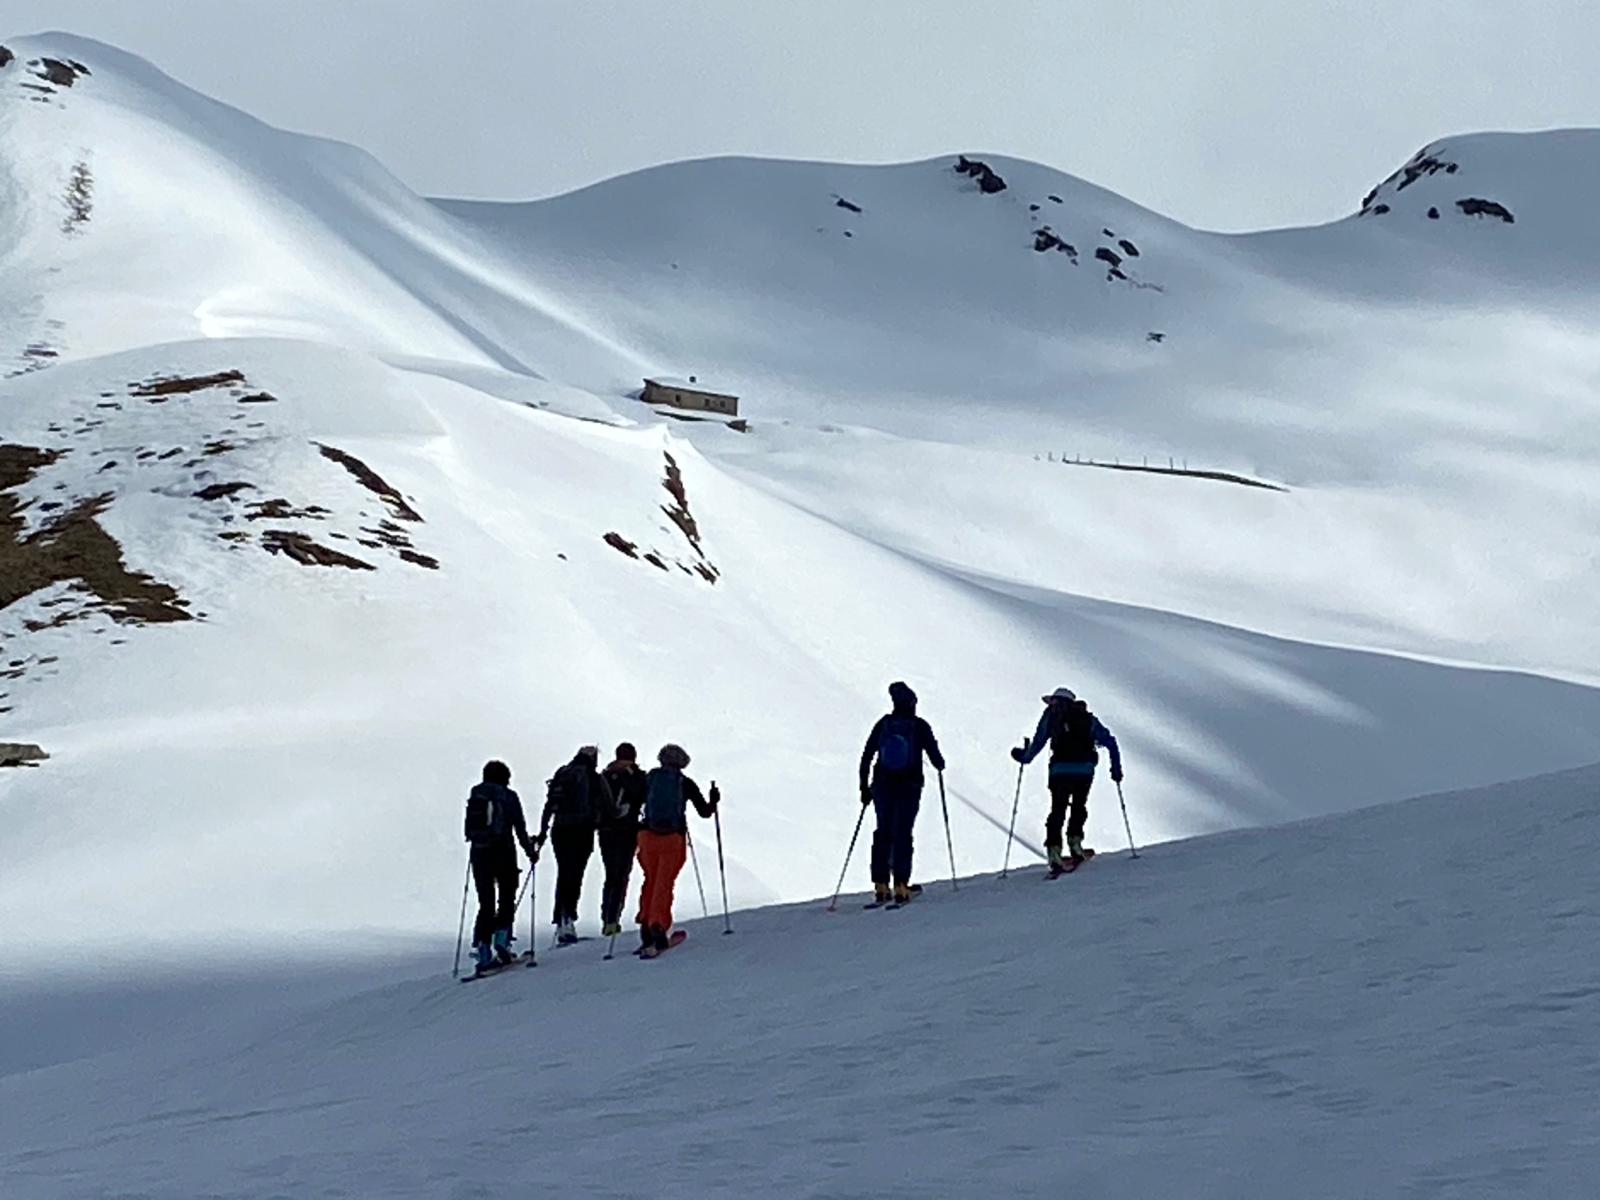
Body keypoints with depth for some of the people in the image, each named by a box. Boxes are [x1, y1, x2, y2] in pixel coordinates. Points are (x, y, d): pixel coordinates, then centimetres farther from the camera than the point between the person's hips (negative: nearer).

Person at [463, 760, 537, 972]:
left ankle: (481, 945, -6)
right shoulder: (509, 797, -2)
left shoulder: (475, 796, 7)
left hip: (479, 855, 3)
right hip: (503, 854, -3)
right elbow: (520, 829, -3)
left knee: (486, 904, 8)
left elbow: (467, 830, 10)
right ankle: (501, 937, -10)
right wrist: (531, 851, 9)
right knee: (507, 899, 11)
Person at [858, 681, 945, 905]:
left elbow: (866, 757, 2)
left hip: (882, 786, 2)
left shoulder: (883, 724, 0)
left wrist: (864, 787, 11)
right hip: (909, 787, -2)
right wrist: (940, 765, 21)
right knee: (903, 834, 2)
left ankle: (880, 885, 9)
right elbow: (935, 756, -4)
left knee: (883, 833, 14)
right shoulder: (920, 726, -8)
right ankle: (900, 885, -7)